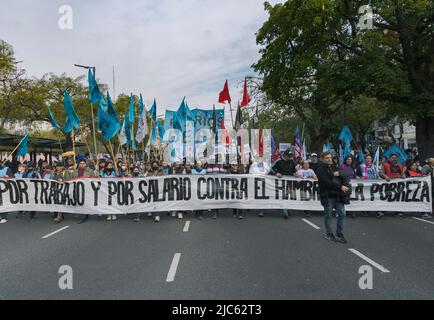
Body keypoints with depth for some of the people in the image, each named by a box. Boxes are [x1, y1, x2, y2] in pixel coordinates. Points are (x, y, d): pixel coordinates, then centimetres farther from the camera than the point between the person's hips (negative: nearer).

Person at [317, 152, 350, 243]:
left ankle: (339, 234, 20)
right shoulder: (321, 169, -7)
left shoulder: (333, 167, 16)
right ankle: (328, 234, 21)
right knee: (328, 215, 6)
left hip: (338, 195, 6)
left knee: (342, 213, 6)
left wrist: (339, 173, -8)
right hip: (327, 196, -6)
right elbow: (327, 182, -18)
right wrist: (340, 187, -21)